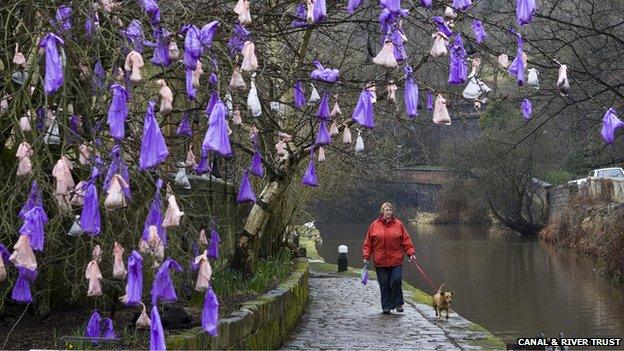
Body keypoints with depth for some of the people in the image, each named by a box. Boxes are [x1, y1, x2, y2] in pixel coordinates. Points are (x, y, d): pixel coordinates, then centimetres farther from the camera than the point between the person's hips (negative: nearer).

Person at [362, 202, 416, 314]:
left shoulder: (398, 224, 4)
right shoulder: (374, 225, 5)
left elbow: (406, 241, 5)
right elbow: (368, 243, 8)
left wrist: (411, 253, -5)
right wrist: (366, 256, 2)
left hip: (396, 260, -1)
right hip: (380, 262, 1)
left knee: (396, 281, -10)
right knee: (384, 285, 4)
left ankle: (398, 304, 7)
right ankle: (386, 306, 13)